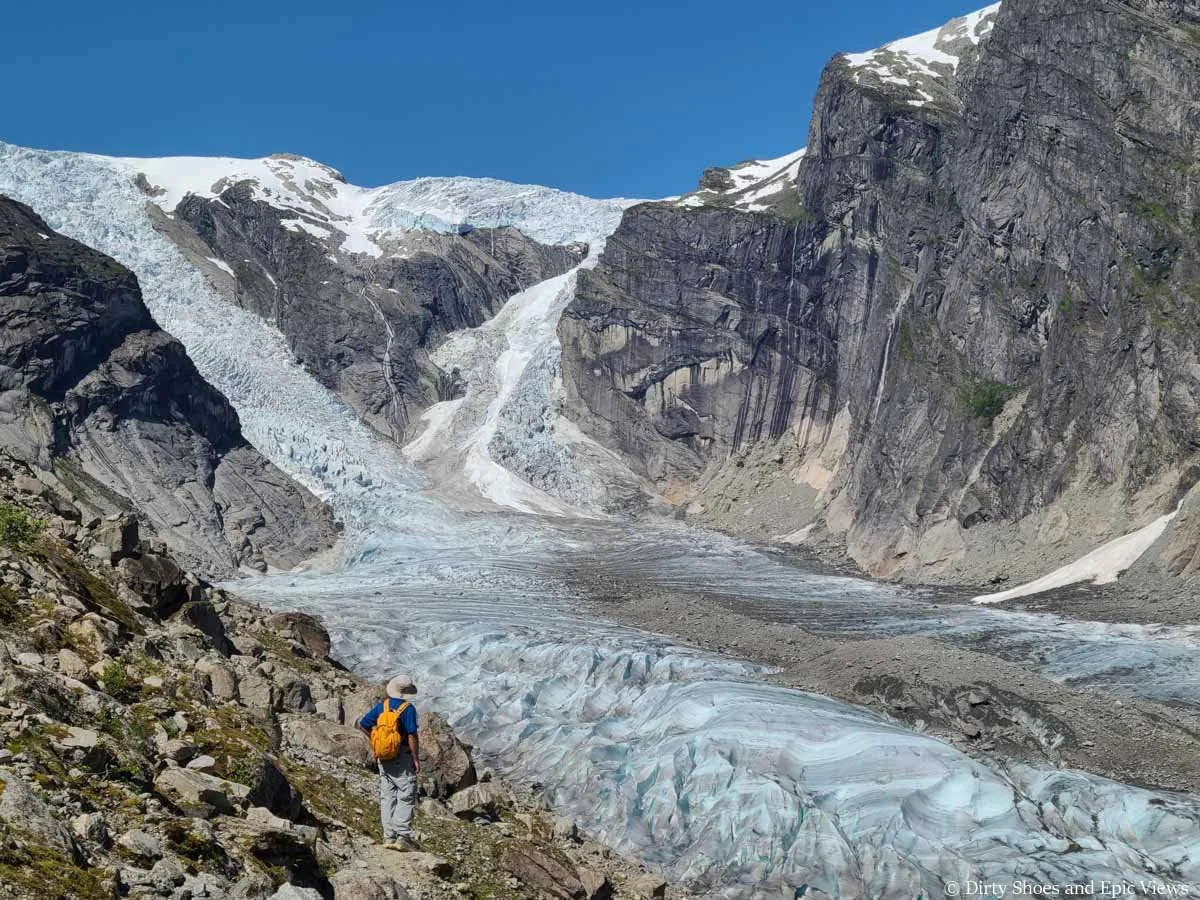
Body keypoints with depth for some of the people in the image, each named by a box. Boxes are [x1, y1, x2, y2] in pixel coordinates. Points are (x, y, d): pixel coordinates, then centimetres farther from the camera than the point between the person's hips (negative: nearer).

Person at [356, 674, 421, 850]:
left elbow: (363, 725, 9)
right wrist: (416, 759, -10)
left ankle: (389, 836, 11)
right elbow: (412, 736, -17)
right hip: (402, 758, -6)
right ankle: (403, 836, -7)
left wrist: (375, 740, 20)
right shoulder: (408, 708, -14)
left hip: (383, 758, 6)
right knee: (406, 797, -1)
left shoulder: (382, 706, 4)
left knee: (387, 796, 10)